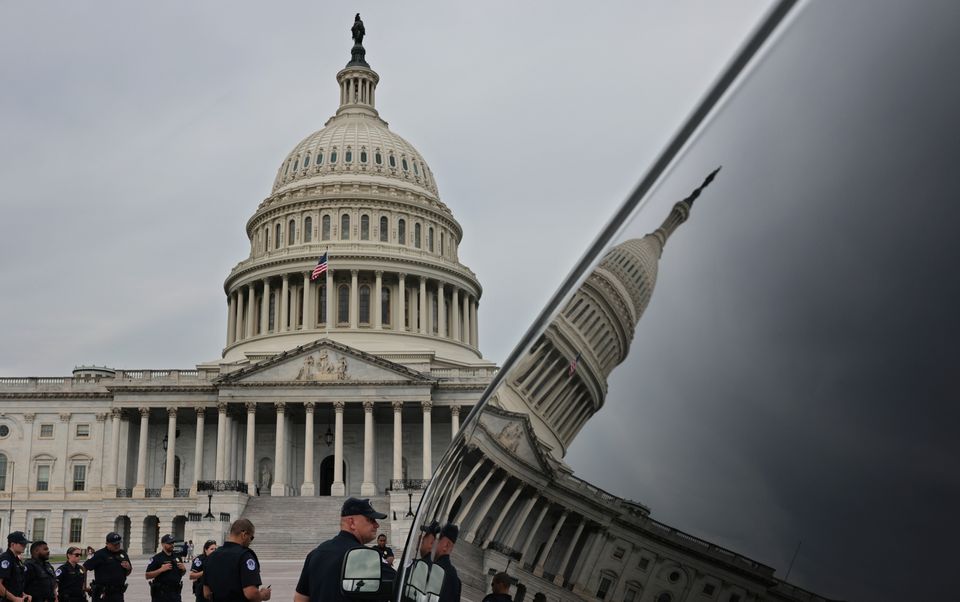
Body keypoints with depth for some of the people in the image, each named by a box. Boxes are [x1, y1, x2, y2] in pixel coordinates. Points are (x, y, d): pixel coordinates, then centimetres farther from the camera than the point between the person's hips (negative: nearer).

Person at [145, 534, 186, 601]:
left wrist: (184, 569, -1)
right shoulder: (156, 558, -6)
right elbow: (148, 575, -10)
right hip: (161, 593, -5)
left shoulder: (177, 556, 11)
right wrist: (161, 569, -21)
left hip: (175, 593, 5)